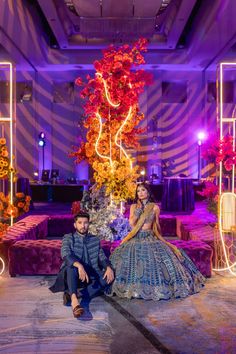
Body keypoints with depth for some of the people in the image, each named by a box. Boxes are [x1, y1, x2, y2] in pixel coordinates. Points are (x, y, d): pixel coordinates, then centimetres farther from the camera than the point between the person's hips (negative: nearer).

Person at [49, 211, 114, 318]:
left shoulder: (95, 240, 12)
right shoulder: (68, 238, 0)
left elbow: (102, 257, 6)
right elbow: (66, 255, -19)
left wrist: (108, 267, -18)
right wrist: (79, 266, -38)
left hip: (91, 277, 3)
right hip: (73, 276, -3)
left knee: (109, 276, -23)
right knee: (71, 266, -34)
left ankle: (72, 294, -30)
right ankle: (74, 300, -52)